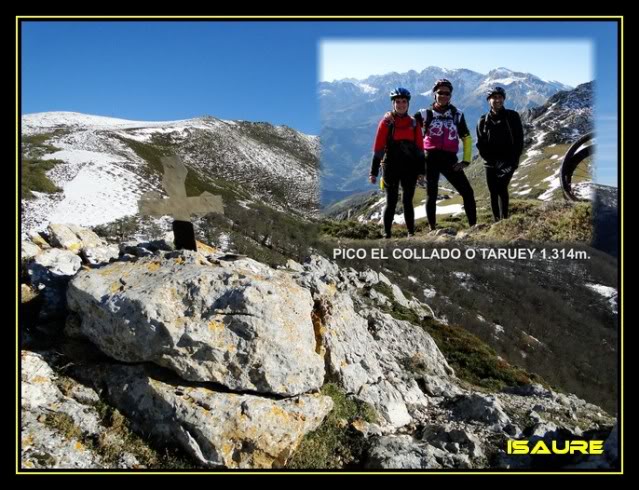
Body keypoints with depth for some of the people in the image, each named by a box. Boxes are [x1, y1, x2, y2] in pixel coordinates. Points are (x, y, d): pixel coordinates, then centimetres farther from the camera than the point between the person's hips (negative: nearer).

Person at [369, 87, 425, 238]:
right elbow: (378, 148, -2)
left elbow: (419, 148, 10)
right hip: (391, 168, -2)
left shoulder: (413, 124, 9)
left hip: (410, 168, 2)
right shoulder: (386, 123, 0)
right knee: (391, 202, -2)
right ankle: (386, 234, 6)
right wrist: (373, 172, -5)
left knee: (408, 202, 6)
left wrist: (421, 170, 5)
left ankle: (411, 233, 14)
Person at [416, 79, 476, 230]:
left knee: (467, 192, -4)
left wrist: (466, 160, 5)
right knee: (432, 195, 1)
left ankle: (473, 226, 3)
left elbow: (466, 138, 13)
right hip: (431, 159, -2)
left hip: (450, 160, 2)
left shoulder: (457, 114, 10)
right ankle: (432, 228, 11)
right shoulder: (426, 114, 4)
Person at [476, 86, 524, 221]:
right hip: (491, 163, 3)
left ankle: (504, 219, -20)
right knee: (493, 193, 3)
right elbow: (480, 144, 8)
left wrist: (514, 159, -7)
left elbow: (519, 139, 2)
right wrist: (489, 158, -5)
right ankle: (497, 222, 11)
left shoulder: (512, 116, 2)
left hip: (508, 161, -3)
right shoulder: (483, 120, 6)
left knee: (501, 188, -20)